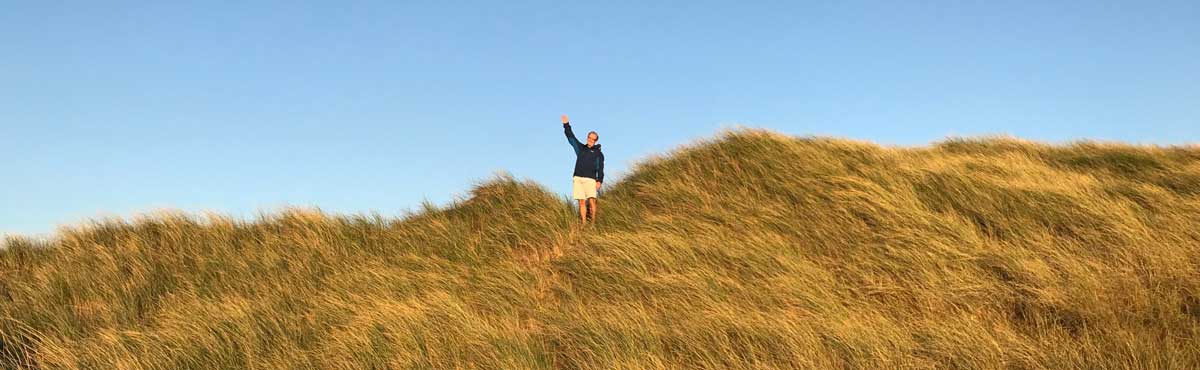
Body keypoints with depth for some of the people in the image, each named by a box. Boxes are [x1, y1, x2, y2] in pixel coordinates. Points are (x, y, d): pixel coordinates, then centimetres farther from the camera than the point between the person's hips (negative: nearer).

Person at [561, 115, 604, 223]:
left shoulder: (598, 153, 9)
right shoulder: (581, 148, 19)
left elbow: (600, 169, 1)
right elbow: (571, 137, 18)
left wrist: (599, 181, -11)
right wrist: (566, 125, 11)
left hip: (590, 179, -3)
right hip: (578, 179, 3)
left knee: (591, 200, -16)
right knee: (582, 202, -3)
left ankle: (593, 222, -13)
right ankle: (584, 224, -5)